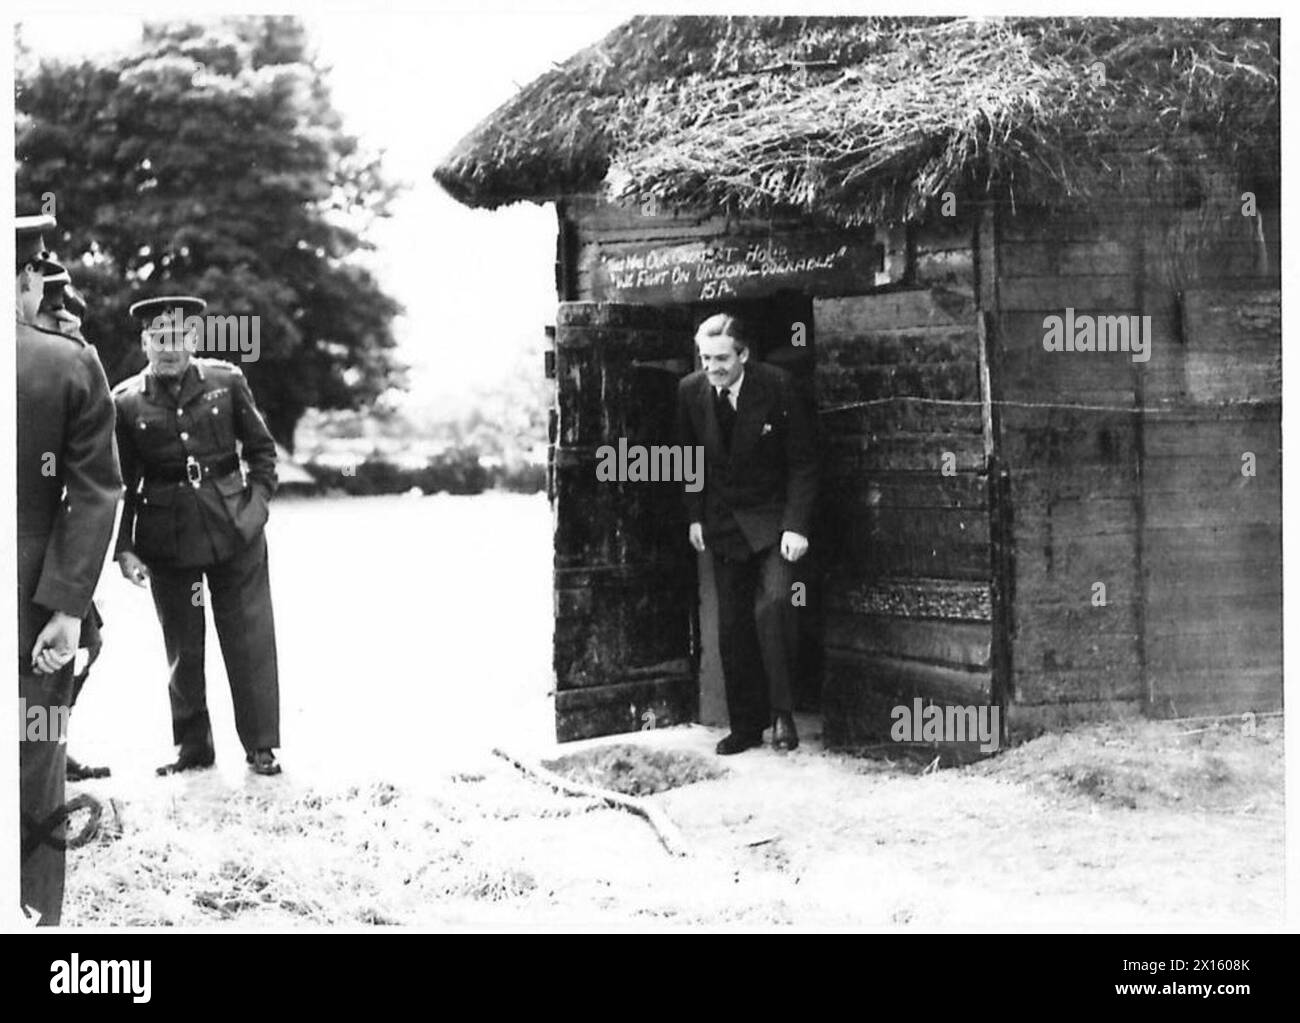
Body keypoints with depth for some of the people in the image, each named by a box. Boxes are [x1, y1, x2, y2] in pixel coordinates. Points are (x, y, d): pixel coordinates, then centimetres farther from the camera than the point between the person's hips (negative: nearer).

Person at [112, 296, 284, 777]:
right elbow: (122, 483, 2)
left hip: (235, 533, 0)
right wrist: (124, 548, -4)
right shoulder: (126, 401, -3)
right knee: (182, 648, 8)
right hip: (168, 540, 0)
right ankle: (192, 745, 22)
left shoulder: (226, 381, -1)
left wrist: (257, 501, -5)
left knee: (250, 640, 2)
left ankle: (261, 745, 13)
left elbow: (261, 448, 8)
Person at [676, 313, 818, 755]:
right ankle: (745, 726, 15)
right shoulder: (690, 391, -3)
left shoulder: (777, 387, -15)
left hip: (773, 517, -4)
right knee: (732, 627, 5)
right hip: (723, 521, 4)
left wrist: (796, 526, -17)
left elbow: (802, 462, -10)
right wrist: (695, 516, 5)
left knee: (773, 604, -23)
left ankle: (782, 712, -10)